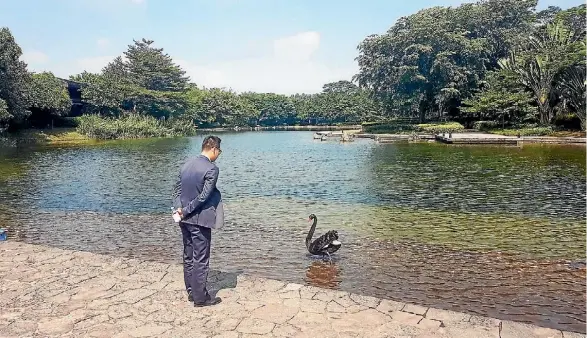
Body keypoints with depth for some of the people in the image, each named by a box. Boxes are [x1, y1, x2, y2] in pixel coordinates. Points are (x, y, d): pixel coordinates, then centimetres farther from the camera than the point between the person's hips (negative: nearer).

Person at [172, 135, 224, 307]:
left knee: (188, 257, 17)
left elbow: (176, 189, 8)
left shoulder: (186, 164, 8)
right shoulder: (212, 169, -16)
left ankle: (191, 291, 28)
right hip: (200, 220, -8)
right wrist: (186, 210, -10)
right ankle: (200, 297, 11)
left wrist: (179, 208, -1)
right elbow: (204, 196, -19)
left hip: (185, 219, 8)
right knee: (201, 259, 2)